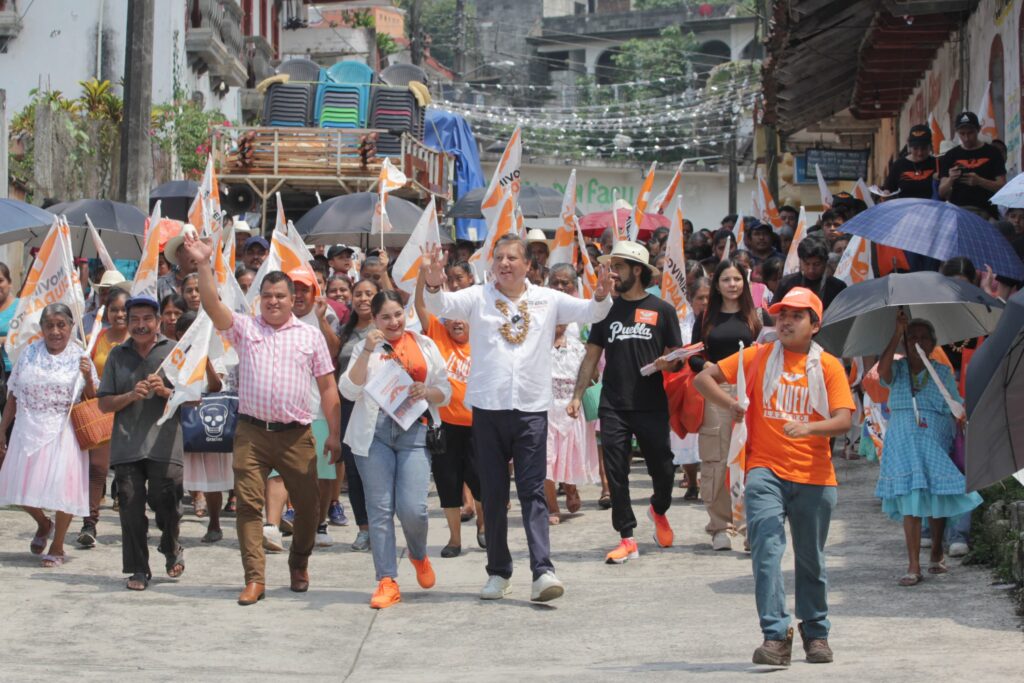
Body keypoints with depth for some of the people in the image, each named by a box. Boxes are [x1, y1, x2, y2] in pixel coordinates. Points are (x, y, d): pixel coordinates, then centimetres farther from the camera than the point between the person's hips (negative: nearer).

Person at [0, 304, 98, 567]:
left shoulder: (79, 357, 0)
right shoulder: (29, 353, 5)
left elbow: (92, 400, 1)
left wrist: (88, 377, -17)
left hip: (63, 431, -2)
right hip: (28, 428, 2)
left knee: (62, 485, -7)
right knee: (22, 485, 3)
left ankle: (57, 548, 9)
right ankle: (43, 524, 35)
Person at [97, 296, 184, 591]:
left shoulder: (174, 351, 8)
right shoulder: (118, 355, 14)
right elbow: (104, 403, 12)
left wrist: (165, 392, -11)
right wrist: (131, 396, -6)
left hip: (164, 444, -2)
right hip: (126, 444, 2)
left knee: (166, 503, -8)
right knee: (131, 508, -2)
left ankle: (172, 549, 22)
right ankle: (138, 570, 8)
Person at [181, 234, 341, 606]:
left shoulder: (311, 335, 10)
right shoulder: (244, 328, 9)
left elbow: (327, 386, 8)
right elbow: (212, 305, -7)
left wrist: (333, 433, 3)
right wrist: (204, 265, -19)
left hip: (296, 435, 0)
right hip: (252, 432, 0)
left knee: (307, 505, 5)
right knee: (248, 504, -5)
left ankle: (299, 565, 29)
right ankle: (255, 579, 0)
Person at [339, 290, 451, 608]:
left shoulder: (424, 344, 14)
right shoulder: (366, 347, 11)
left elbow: (445, 392, 15)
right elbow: (350, 390, -2)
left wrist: (426, 392, -7)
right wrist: (367, 351, -11)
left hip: (415, 429, 0)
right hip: (375, 431, 0)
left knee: (412, 507, -11)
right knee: (380, 508, -2)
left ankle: (419, 555, 21)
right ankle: (387, 582, 2)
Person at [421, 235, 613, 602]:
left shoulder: (547, 300, 6)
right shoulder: (477, 297, 3)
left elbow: (590, 312, 0)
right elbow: (441, 306, -11)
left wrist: (601, 296, -23)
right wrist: (433, 285, -33)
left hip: (532, 408, -1)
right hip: (488, 407, 1)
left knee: (533, 491, -5)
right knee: (493, 494, 7)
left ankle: (543, 571, -11)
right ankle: (498, 572, 17)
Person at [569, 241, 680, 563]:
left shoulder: (662, 310, 3)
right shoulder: (607, 309, 10)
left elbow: (675, 357, 6)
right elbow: (592, 355, 12)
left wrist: (667, 363, -17)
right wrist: (577, 395, 4)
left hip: (651, 405, -2)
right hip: (613, 406, 2)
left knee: (663, 469, 3)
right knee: (616, 473, -2)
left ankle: (659, 509, 35)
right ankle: (627, 538, 5)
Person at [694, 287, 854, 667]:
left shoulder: (828, 366, 2)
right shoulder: (758, 357, 5)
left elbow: (843, 420, -7)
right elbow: (704, 378, 6)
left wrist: (809, 428, -25)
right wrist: (731, 405, -10)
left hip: (814, 477, 1)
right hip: (766, 471, 0)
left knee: (811, 560, 12)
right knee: (767, 549, -16)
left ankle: (816, 633, 29)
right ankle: (775, 635, -18)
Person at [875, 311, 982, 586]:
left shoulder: (943, 373, 9)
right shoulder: (897, 370, 5)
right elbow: (883, 370, -19)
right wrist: (897, 332, -22)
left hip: (937, 443, 1)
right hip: (903, 445, -1)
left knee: (938, 500, 4)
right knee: (910, 500, -9)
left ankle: (936, 553, 27)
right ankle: (914, 566, -10)